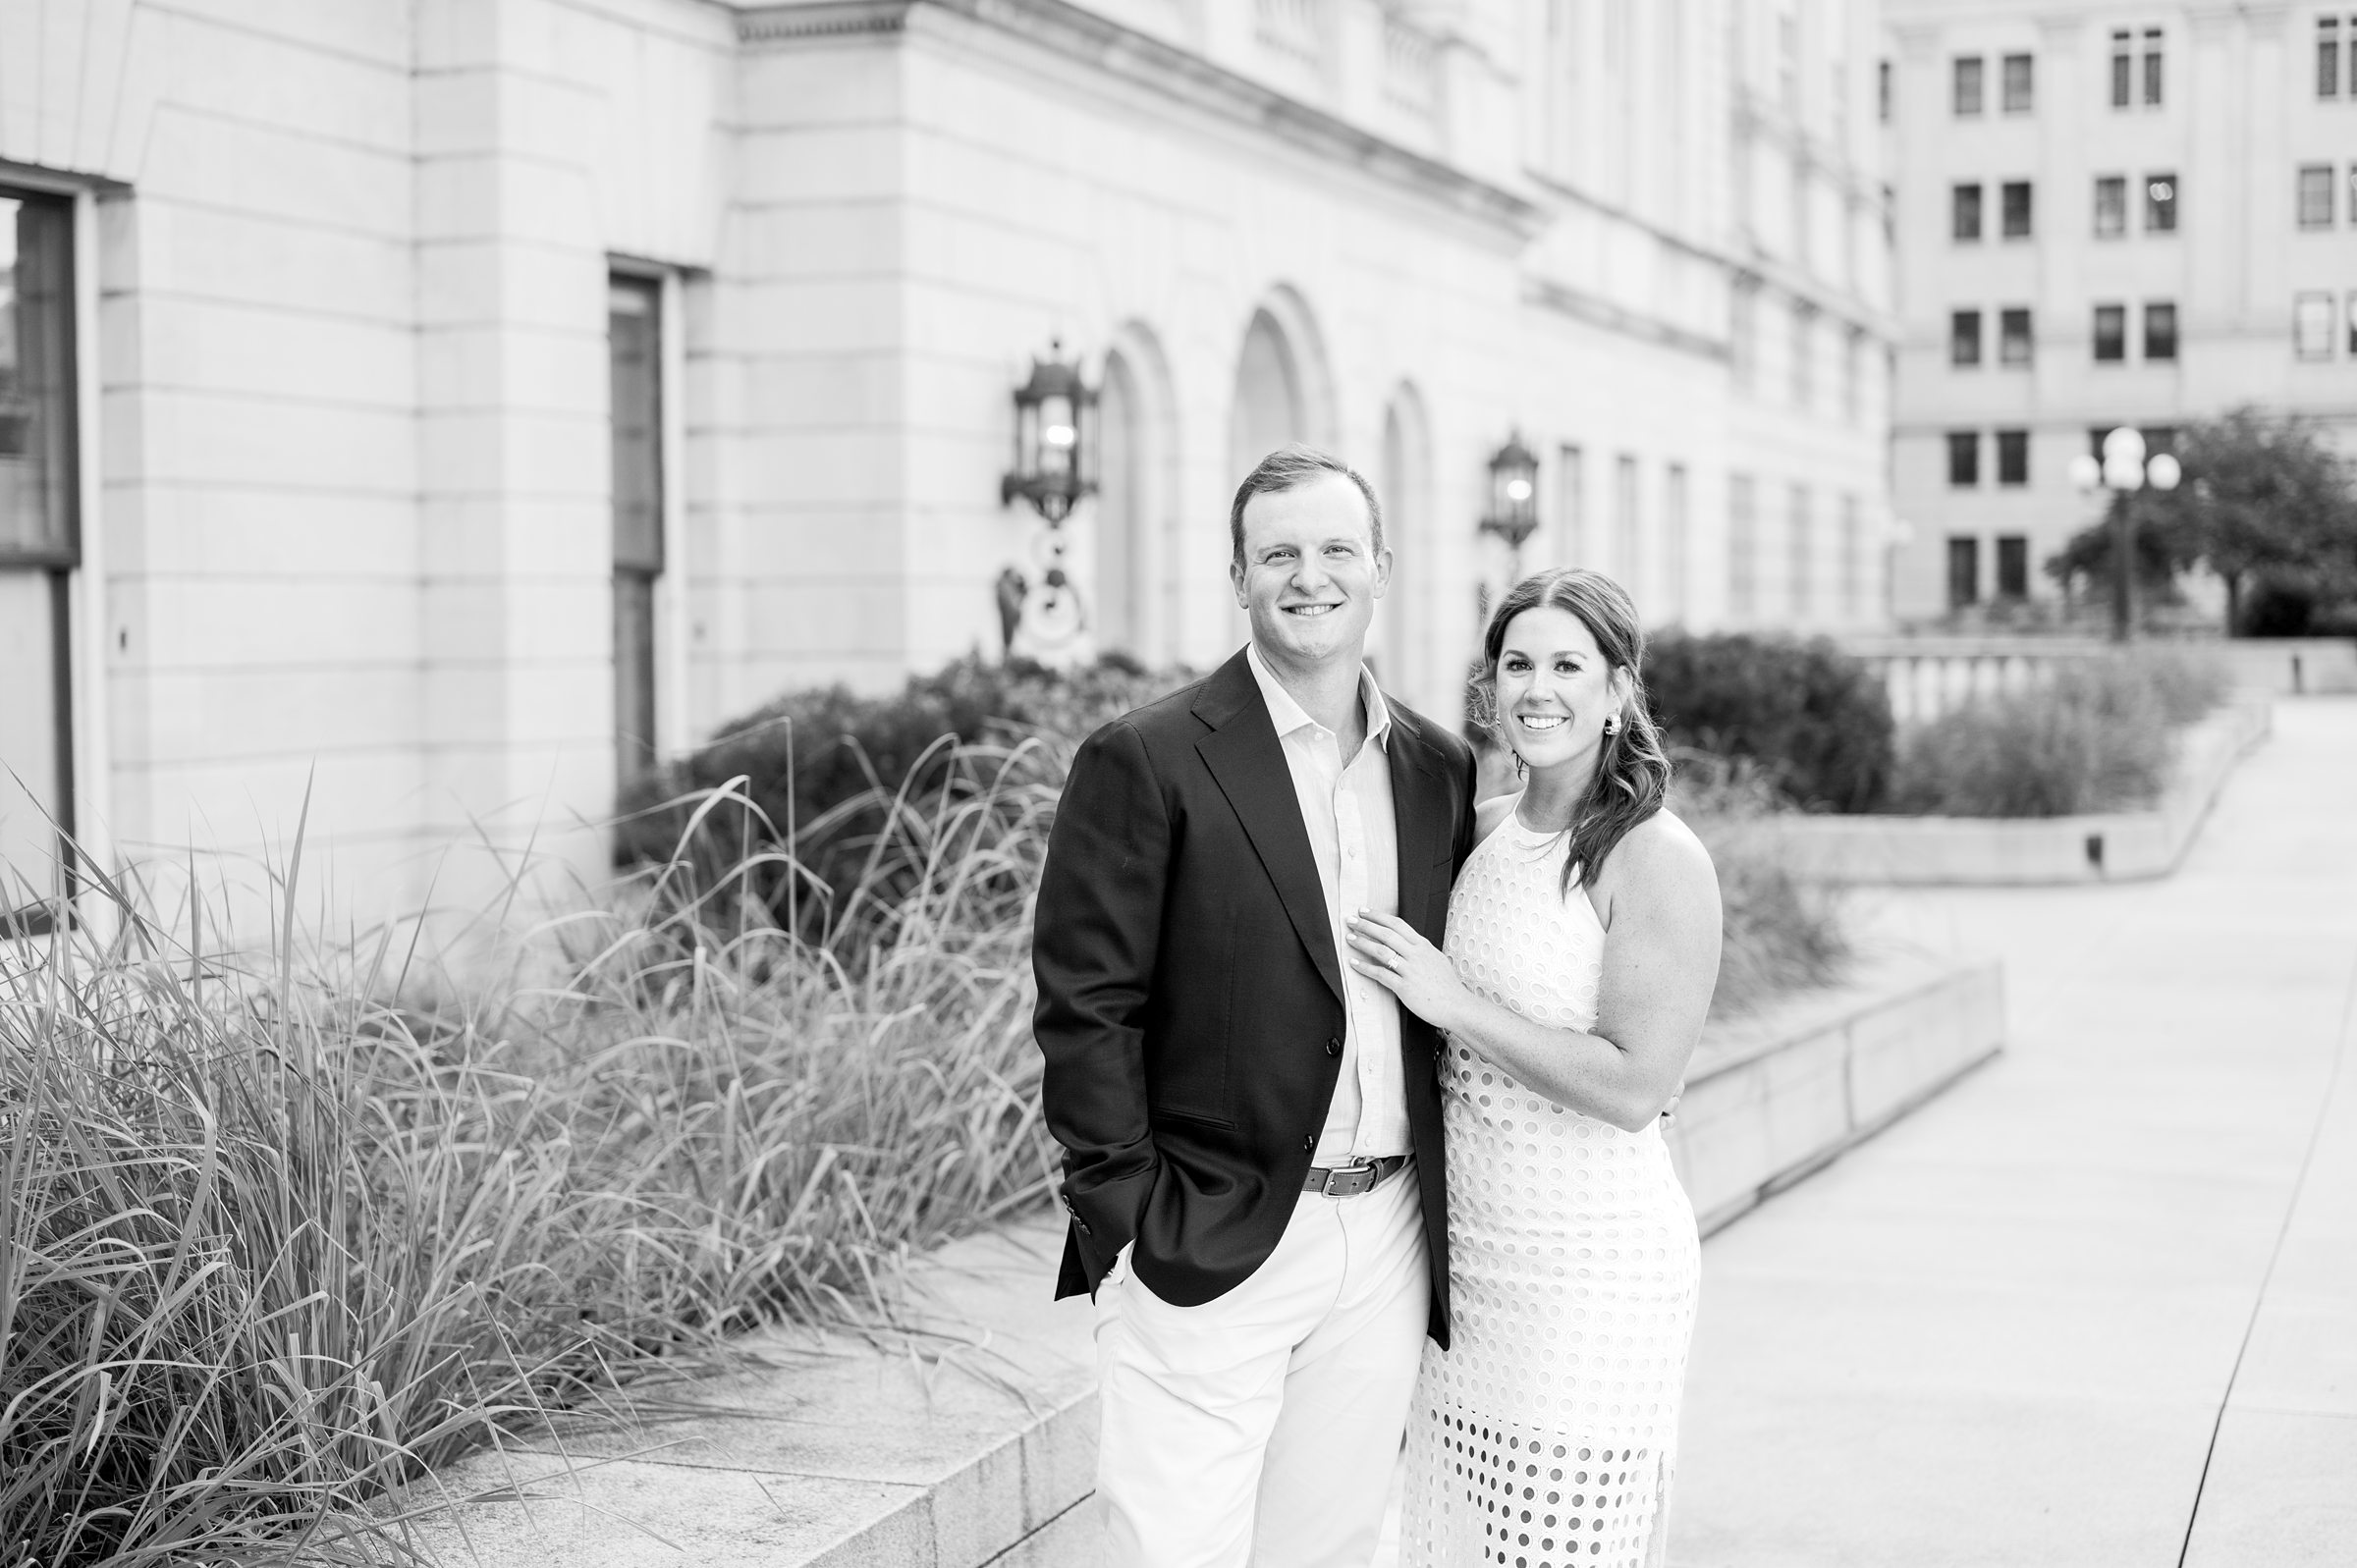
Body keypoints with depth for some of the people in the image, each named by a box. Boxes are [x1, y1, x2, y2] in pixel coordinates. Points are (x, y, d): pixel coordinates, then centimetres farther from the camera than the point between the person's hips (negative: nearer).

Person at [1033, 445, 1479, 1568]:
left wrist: (1444, 1210, 11)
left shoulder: (1441, 770, 11)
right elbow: (1087, 1009, -8)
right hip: (1211, 1251, -5)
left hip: (1387, 1250, 5)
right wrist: (1128, 1224, -12)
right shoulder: (1145, 761, -7)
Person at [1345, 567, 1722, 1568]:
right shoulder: (1480, 830, 8)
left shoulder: (1658, 859, -13)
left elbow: (1634, 1087, -19)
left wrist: (1455, 1004, -16)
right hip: (1464, 1255, 7)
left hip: (1592, 1264, -7)